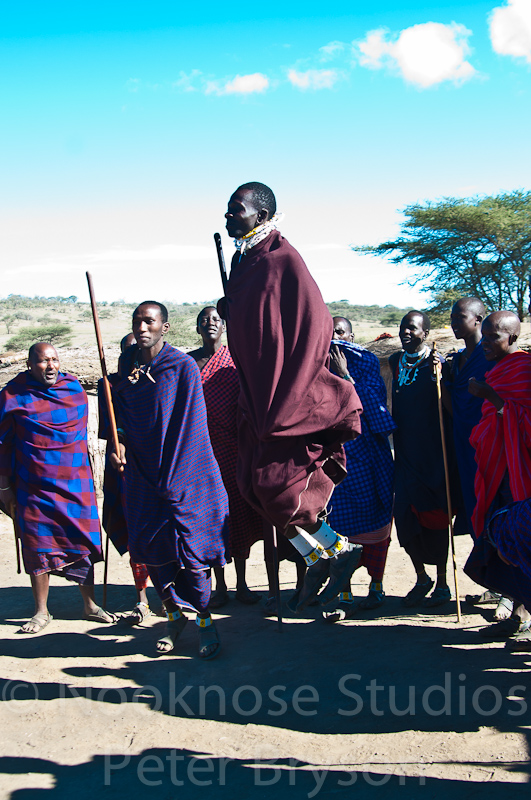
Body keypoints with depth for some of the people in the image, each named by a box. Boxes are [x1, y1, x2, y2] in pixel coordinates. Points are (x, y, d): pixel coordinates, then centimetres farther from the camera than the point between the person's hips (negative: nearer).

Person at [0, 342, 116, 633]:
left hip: (75, 483, 3)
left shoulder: (73, 388, 4)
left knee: (82, 542, 5)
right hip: (34, 487, -2)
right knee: (38, 547, 4)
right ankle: (41, 612, 17)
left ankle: (90, 605, 18)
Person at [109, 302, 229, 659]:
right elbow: (118, 407, 17)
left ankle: (205, 620, 12)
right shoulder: (127, 362, 6)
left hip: (184, 476, -5)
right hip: (141, 473, 5)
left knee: (188, 549, -5)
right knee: (151, 549, 7)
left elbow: (191, 426, -11)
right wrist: (118, 439, -4)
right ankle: (175, 615, 25)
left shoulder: (183, 366, -10)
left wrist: (172, 479, -12)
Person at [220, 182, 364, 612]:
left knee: (276, 486, -9)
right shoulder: (243, 262, 14)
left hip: (289, 395, -9)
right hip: (259, 396, 9)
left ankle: (340, 550, 8)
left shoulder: (283, 259, -12)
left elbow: (314, 325, -18)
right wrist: (229, 310, 7)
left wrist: (285, 399, -19)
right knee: (257, 483, 7)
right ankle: (318, 559, 19)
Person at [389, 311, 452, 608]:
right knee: (405, 516, 3)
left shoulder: (436, 364, -6)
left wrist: (438, 377, -24)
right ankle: (422, 578, 22)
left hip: (433, 450, -5)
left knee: (435, 516, 1)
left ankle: (442, 583, 16)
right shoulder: (396, 361, 10)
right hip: (405, 450, 5)